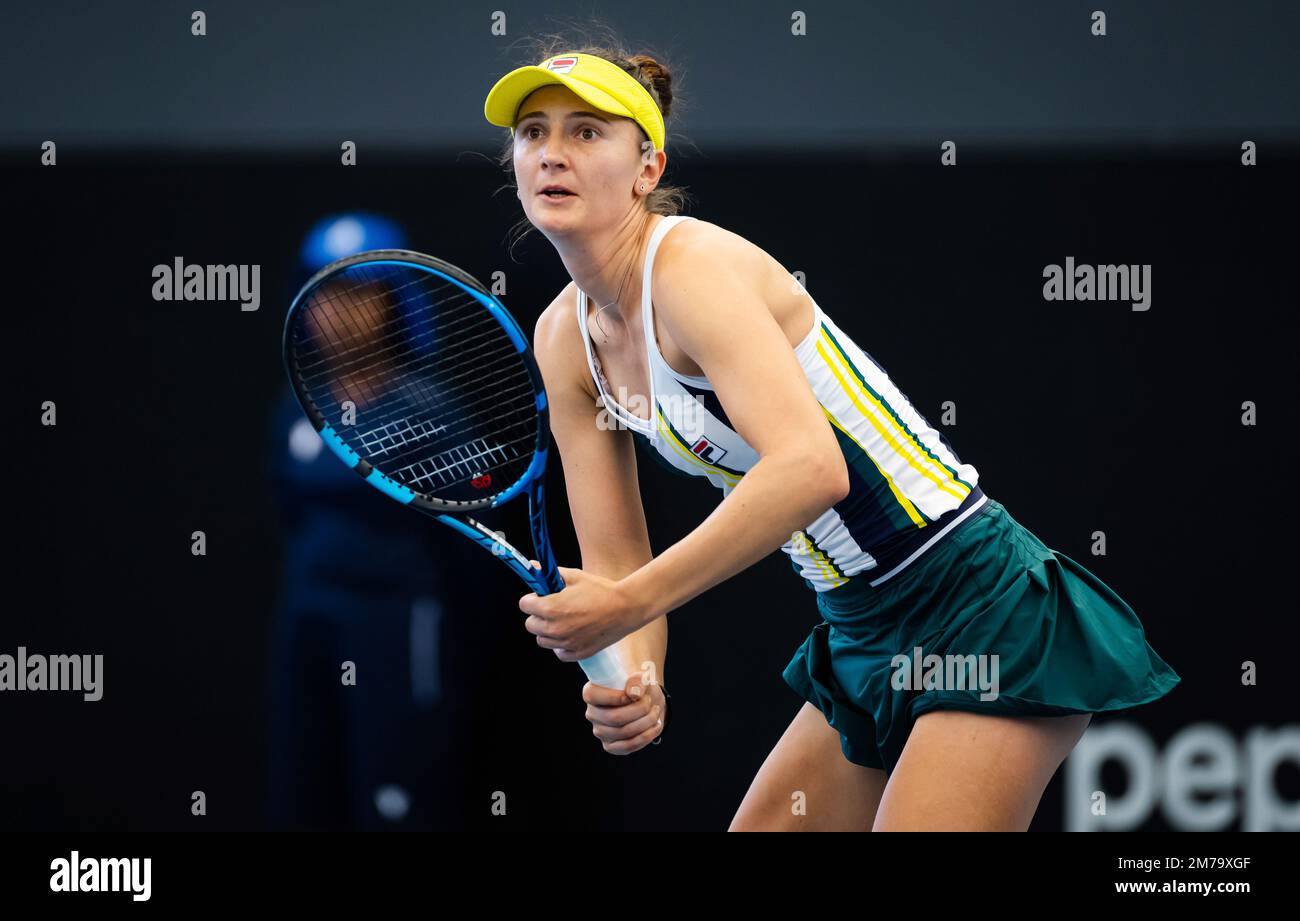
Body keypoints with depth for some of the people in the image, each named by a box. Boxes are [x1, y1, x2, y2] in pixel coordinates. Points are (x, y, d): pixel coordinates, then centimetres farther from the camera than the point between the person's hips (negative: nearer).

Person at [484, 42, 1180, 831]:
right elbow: (615, 562, 7)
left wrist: (629, 604, -34)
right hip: (867, 643, 9)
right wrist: (634, 682, -14)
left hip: (983, 613, -9)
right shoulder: (564, 340, 7)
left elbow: (809, 468, -34)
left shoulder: (693, 264, -19)